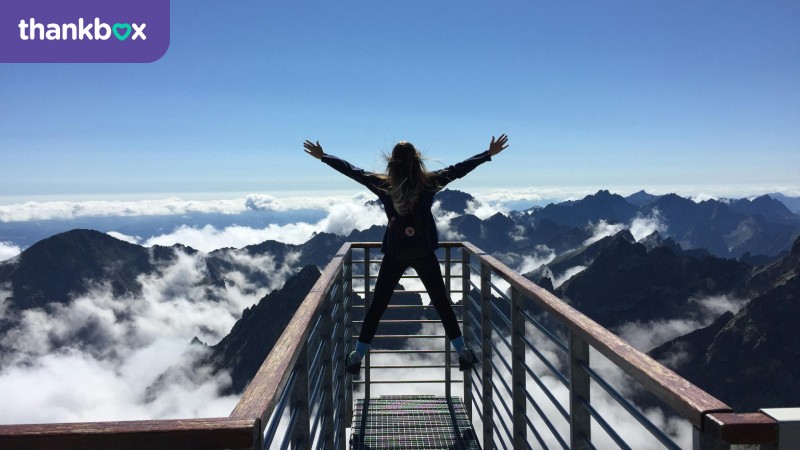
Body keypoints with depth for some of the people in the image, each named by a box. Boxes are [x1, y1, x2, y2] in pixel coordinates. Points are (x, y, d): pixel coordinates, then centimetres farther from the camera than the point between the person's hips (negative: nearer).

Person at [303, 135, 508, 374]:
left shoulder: (383, 184, -4)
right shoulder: (429, 182, -6)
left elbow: (352, 170, 5)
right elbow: (459, 169, 1)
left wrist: (322, 156, 17)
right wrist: (489, 153, 10)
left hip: (395, 253, 0)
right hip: (423, 252, 0)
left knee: (377, 305, 10)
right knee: (441, 303, 11)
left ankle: (357, 357, 15)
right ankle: (463, 353, 16)